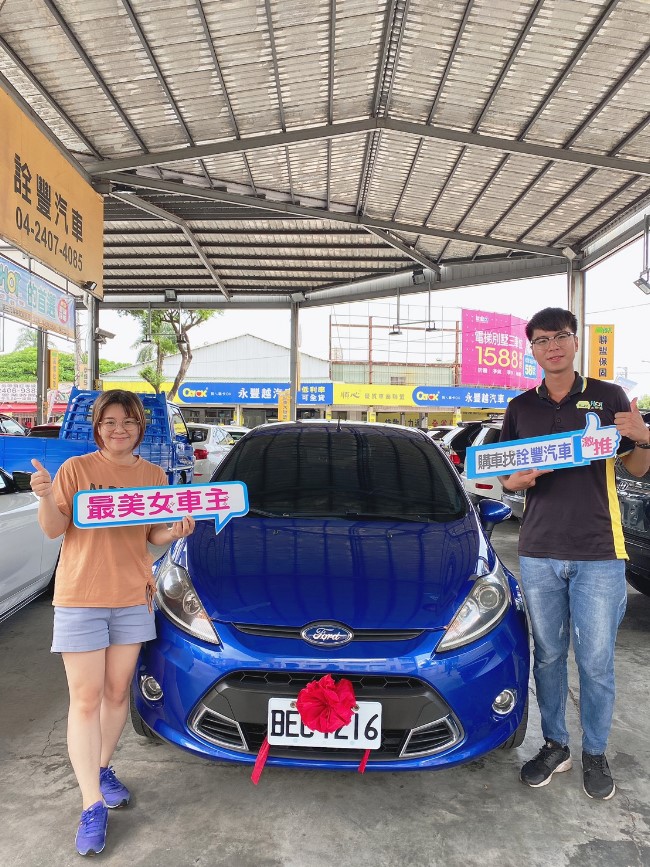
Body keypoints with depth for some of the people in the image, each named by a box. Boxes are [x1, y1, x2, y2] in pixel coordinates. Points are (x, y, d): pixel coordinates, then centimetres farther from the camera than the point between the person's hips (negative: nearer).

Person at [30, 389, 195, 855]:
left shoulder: (154, 475, 4)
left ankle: (102, 769, 36)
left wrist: (176, 531, -12)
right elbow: (54, 529, -6)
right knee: (86, 700, 1)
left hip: (132, 597, 4)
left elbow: (153, 535, 9)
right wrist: (45, 497, -24)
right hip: (80, 596, -3)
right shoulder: (75, 469, -6)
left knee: (117, 692, 14)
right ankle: (92, 805, 11)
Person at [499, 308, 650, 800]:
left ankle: (595, 754, 27)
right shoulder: (521, 407, 8)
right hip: (539, 552, 2)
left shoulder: (609, 398, 1)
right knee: (548, 655, 13)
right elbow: (506, 477, 12)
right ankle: (554, 745, 31)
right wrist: (517, 479, -11)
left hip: (598, 554, -2)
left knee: (596, 661, 6)